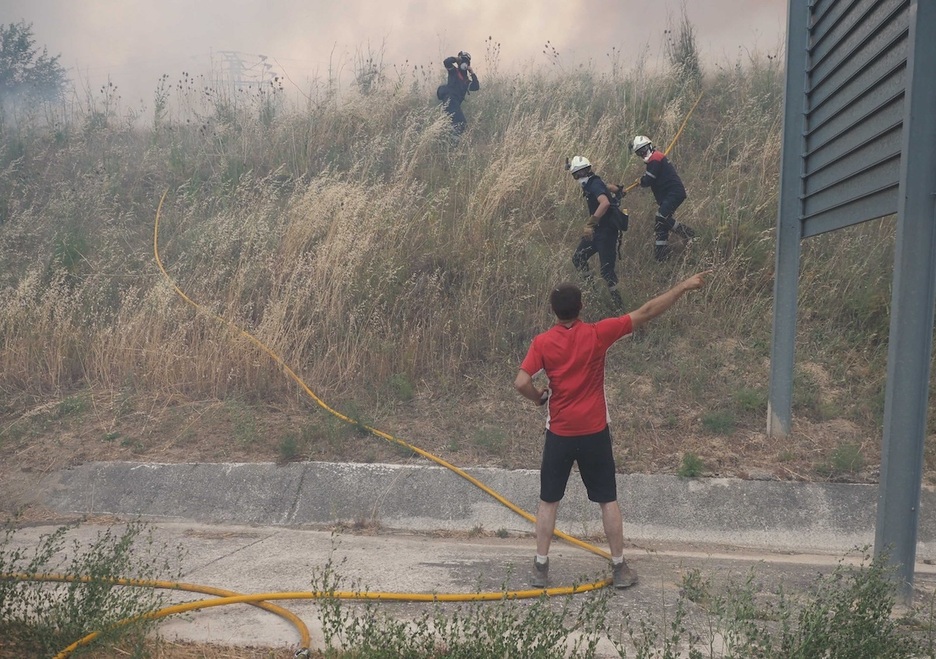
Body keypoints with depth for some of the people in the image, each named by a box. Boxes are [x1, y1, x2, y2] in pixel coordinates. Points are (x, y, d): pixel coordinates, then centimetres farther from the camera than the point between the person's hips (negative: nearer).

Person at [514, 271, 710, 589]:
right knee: (608, 501, 13)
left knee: (548, 501, 13)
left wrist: (540, 398, 3)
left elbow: (521, 383, -18)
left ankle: (541, 568, 18)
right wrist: (684, 286, -2)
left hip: (559, 434, 0)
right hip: (594, 433, 0)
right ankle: (619, 568, 21)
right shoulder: (597, 334, -11)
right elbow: (646, 312, -8)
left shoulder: (542, 342, -9)